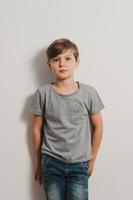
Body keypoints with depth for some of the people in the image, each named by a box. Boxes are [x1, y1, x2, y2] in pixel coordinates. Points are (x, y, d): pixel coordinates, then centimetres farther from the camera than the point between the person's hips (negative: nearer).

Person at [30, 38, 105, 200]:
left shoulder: (89, 92, -7)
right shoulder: (43, 93, -6)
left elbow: (98, 126, 3)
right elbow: (37, 128, 4)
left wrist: (92, 159, 9)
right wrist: (38, 161, 11)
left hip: (79, 165, 0)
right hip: (51, 164, 1)